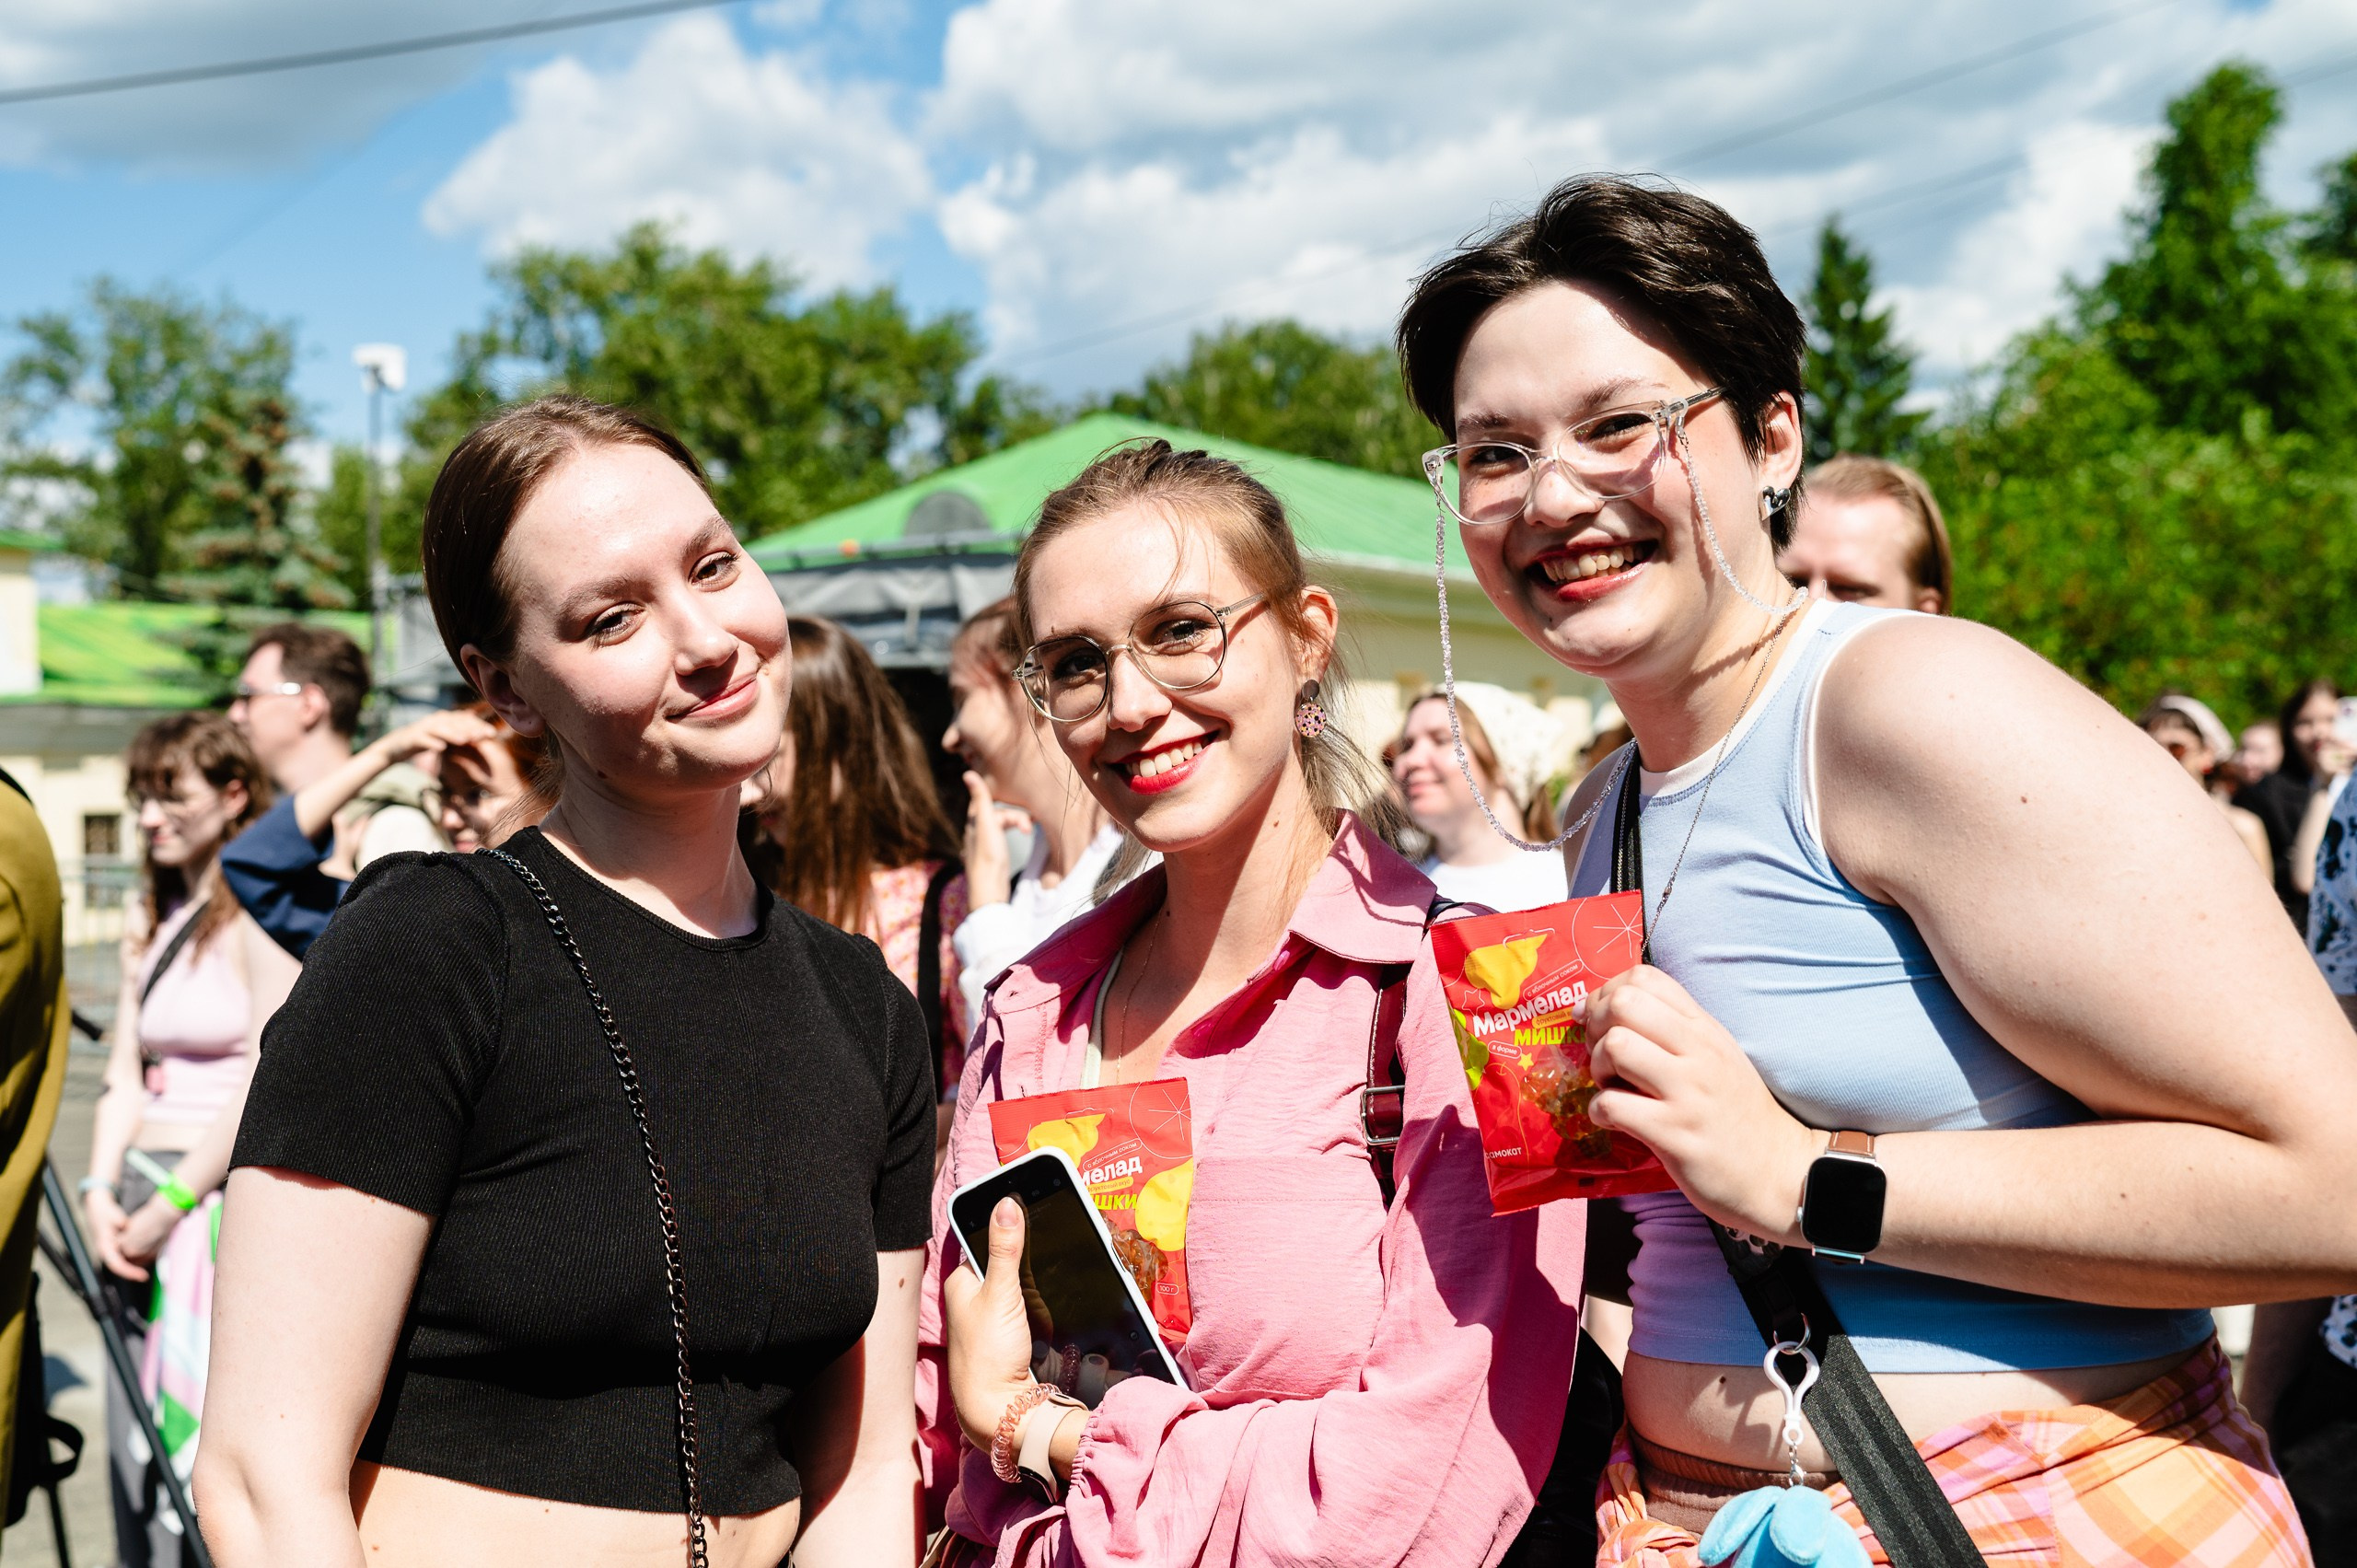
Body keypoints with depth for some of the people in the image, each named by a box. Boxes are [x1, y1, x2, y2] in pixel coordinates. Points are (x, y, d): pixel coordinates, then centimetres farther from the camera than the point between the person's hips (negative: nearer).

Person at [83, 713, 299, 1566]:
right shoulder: (150, 919, 16)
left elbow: (266, 1085, -14)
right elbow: (126, 1073, 14)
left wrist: (169, 1204, -11)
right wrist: (102, 1191, 0)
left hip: (230, 1200, -7)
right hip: (146, 1203, 7)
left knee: (209, 1437, -7)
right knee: (137, 1440, 10)